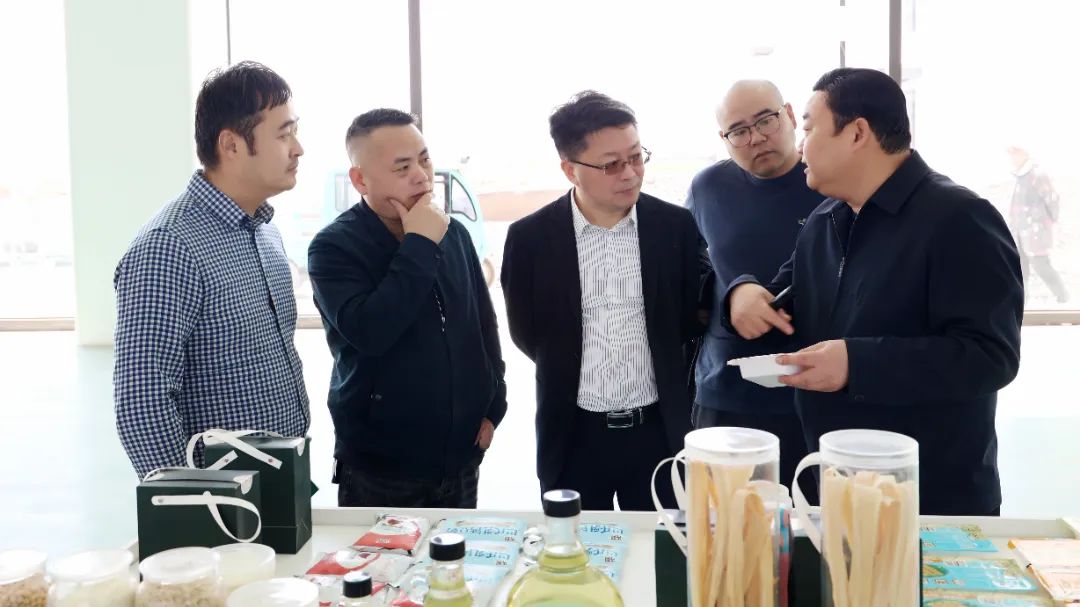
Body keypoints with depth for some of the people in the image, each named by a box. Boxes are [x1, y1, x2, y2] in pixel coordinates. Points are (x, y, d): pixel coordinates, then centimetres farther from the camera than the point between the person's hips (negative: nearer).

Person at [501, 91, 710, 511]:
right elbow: (526, 334, 3)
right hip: (573, 436, -1)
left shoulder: (675, 226, -3)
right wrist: (572, 373, 7)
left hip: (658, 431, 1)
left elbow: (695, 315, 6)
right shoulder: (530, 237, -7)